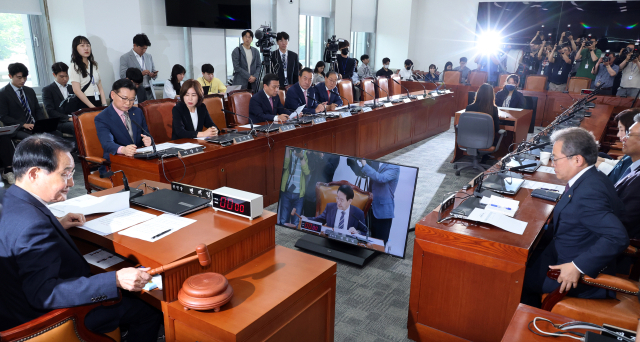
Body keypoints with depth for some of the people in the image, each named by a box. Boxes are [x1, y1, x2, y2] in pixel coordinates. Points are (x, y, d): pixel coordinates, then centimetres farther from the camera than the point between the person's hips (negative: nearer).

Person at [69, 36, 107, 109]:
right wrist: (92, 107, -17)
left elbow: (100, 88, 11)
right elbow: (77, 90, -11)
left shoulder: (94, 65, 15)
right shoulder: (74, 66, -2)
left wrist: (105, 105, -2)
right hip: (84, 103, -5)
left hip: (98, 101, 5)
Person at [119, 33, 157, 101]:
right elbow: (123, 76, -8)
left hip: (149, 92, 4)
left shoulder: (149, 56, 14)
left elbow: (153, 71, 20)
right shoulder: (125, 58, -1)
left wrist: (153, 75, -5)